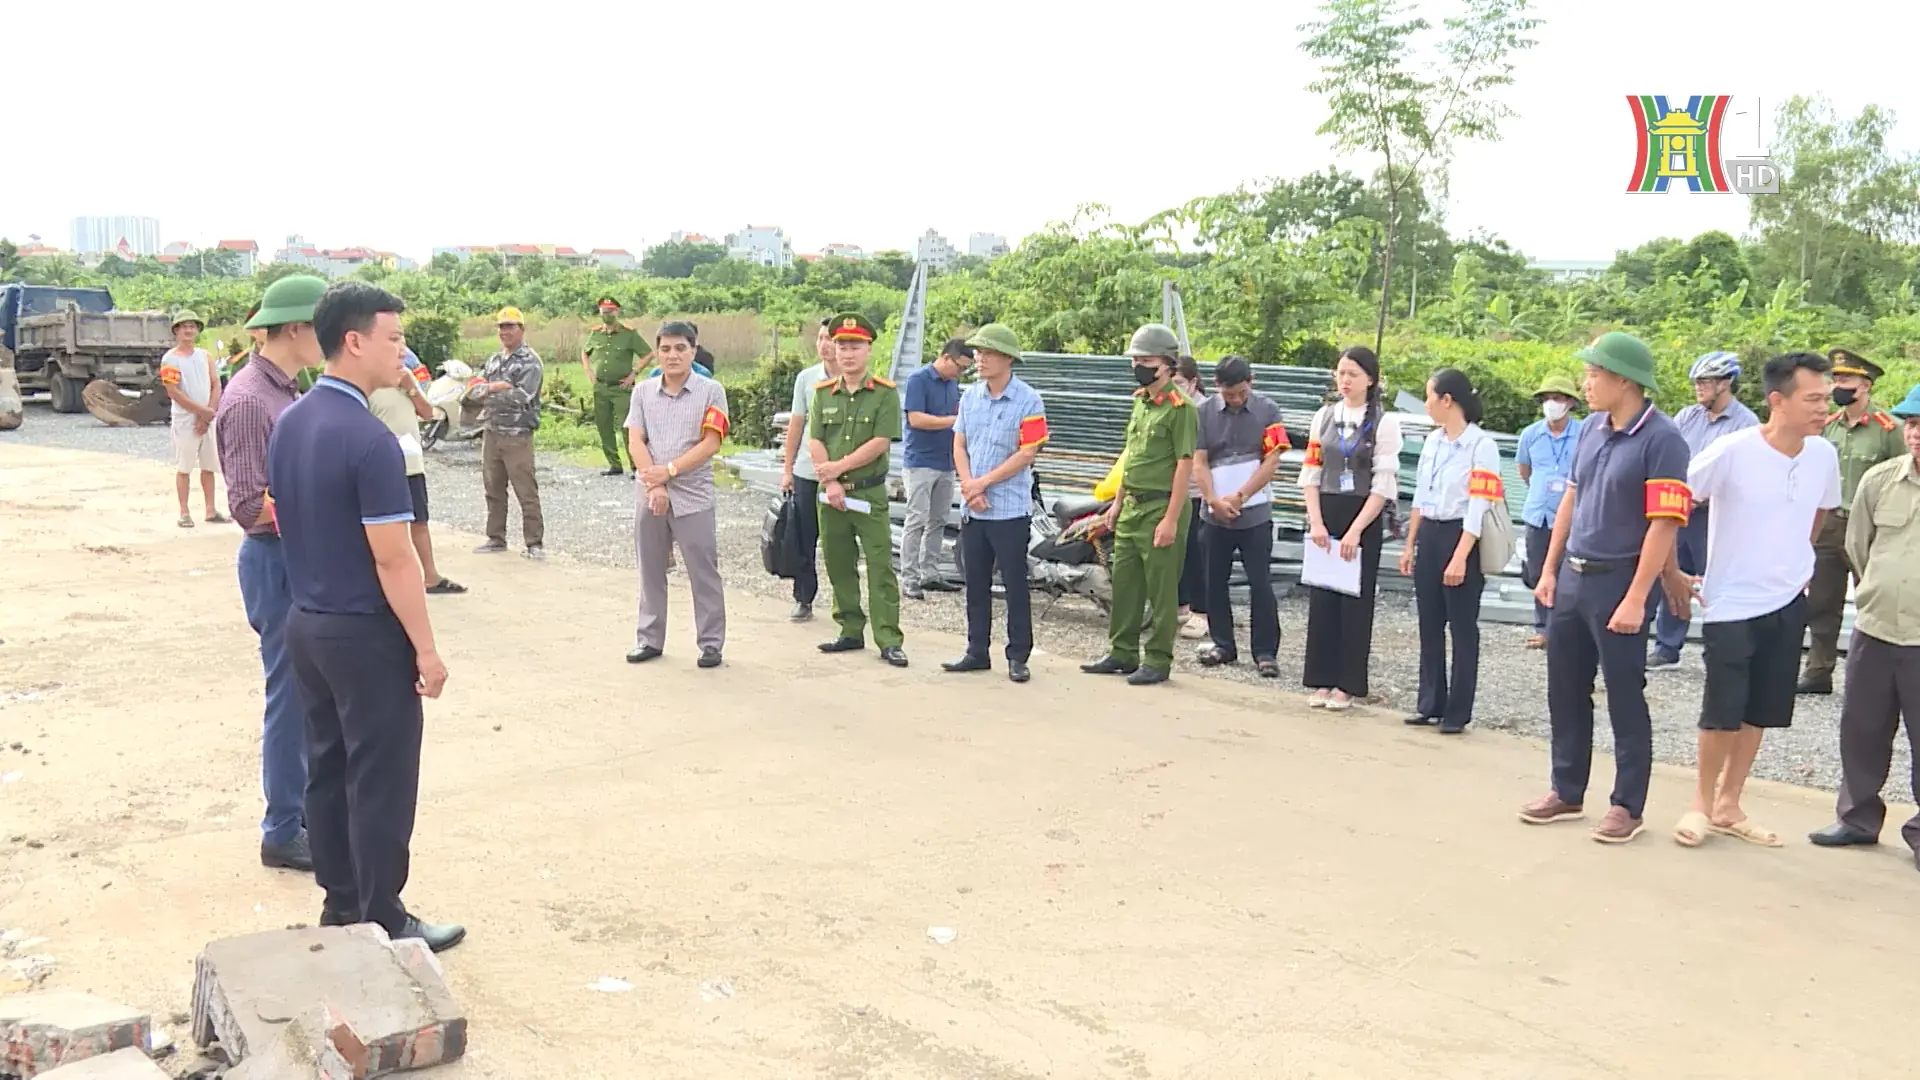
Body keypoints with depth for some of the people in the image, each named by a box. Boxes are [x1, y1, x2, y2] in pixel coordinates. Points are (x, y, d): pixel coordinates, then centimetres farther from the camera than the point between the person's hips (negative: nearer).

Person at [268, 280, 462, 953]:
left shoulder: (289, 424, 5)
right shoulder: (368, 439, -22)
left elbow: (284, 523, 14)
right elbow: (393, 559, -21)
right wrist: (426, 648, -14)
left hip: (305, 622, 9)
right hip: (366, 633, -9)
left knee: (327, 768, 15)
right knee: (381, 781, 2)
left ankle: (340, 904, 26)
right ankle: (384, 923, 11)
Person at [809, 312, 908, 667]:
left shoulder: (885, 393, -4)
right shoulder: (823, 392, 8)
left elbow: (880, 443, -12)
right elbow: (815, 442, 1)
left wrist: (839, 467, -14)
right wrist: (830, 483, -11)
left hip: (870, 492, -4)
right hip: (831, 493, 4)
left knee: (880, 568, -5)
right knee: (839, 567, 10)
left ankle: (889, 641, -3)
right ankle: (851, 632, 22)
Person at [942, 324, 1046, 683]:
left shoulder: (1028, 401, -8)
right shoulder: (970, 397, 9)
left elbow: (1027, 454, -13)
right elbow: (959, 446, 9)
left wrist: (982, 483, -12)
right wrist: (969, 488, -6)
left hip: (1010, 510, -5)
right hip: (972, 510, 5)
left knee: (1015, 585, 1)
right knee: (976, 584, 12)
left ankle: (1018, 656, 10)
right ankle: (977, 652, 21)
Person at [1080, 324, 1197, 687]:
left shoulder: (1180, 407, -13)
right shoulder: (1140, 400, 14)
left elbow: (1184, 465, -16)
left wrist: (1171, 519, -20)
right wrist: (1117, 502, 19)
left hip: (1161, 509, -9)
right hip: (1131, 507, 9)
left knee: (1161, 590, 0)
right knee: (1124, 583, 14)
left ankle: (1158, 661, 8)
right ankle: (1122, 653, 24)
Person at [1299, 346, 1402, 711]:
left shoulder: (1384, 423, -5)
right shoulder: (1324, 417, 7)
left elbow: (1384, 485, -9)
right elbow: (1310, 474, 5)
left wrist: (1355, 531, -15)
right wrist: (1316, 523, -6)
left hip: (1363, 520, -3)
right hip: (1324, 516, 4)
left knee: (1356, 601, 1)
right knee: (1321, 598, 5)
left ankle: (1347, 685, 10)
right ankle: (1321, 680, 14)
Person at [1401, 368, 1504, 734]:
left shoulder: (1481, 445, -13)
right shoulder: (1432, 441, 10)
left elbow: (1478, 508, -17)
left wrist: (1460, 558, -21)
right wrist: (1410, 545, 16)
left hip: (1461, 538, -7)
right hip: (1428, 536, 7)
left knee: (1462, 628, 1)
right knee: (1429, 626, 11)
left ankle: (1458, 712, 8)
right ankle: (1431, 703, 20)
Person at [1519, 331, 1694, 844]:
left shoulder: (1661, 440, -15)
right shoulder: (1591, 428, 8)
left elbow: (1663, 525, -18)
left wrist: (1635, 599, -20)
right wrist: (1549, 570, 12)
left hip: (1617, 581, -7)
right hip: (1572, 577, 7)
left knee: (1624, 698, 4)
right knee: (1565, 690, 13)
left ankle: (1628, 805, 16)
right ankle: (1567, 792, 26)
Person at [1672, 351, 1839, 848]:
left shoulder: (1824, 455, -2)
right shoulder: (1732, 451, -19)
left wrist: (1790, 562, 14)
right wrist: (1674, 574, -9)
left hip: (1788, 604, 5)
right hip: (1731, 606, -5)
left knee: (1759, 713, 12)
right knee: (1722, 714, 0)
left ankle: (1728, 807, 26)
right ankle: (1701, 804, 20)